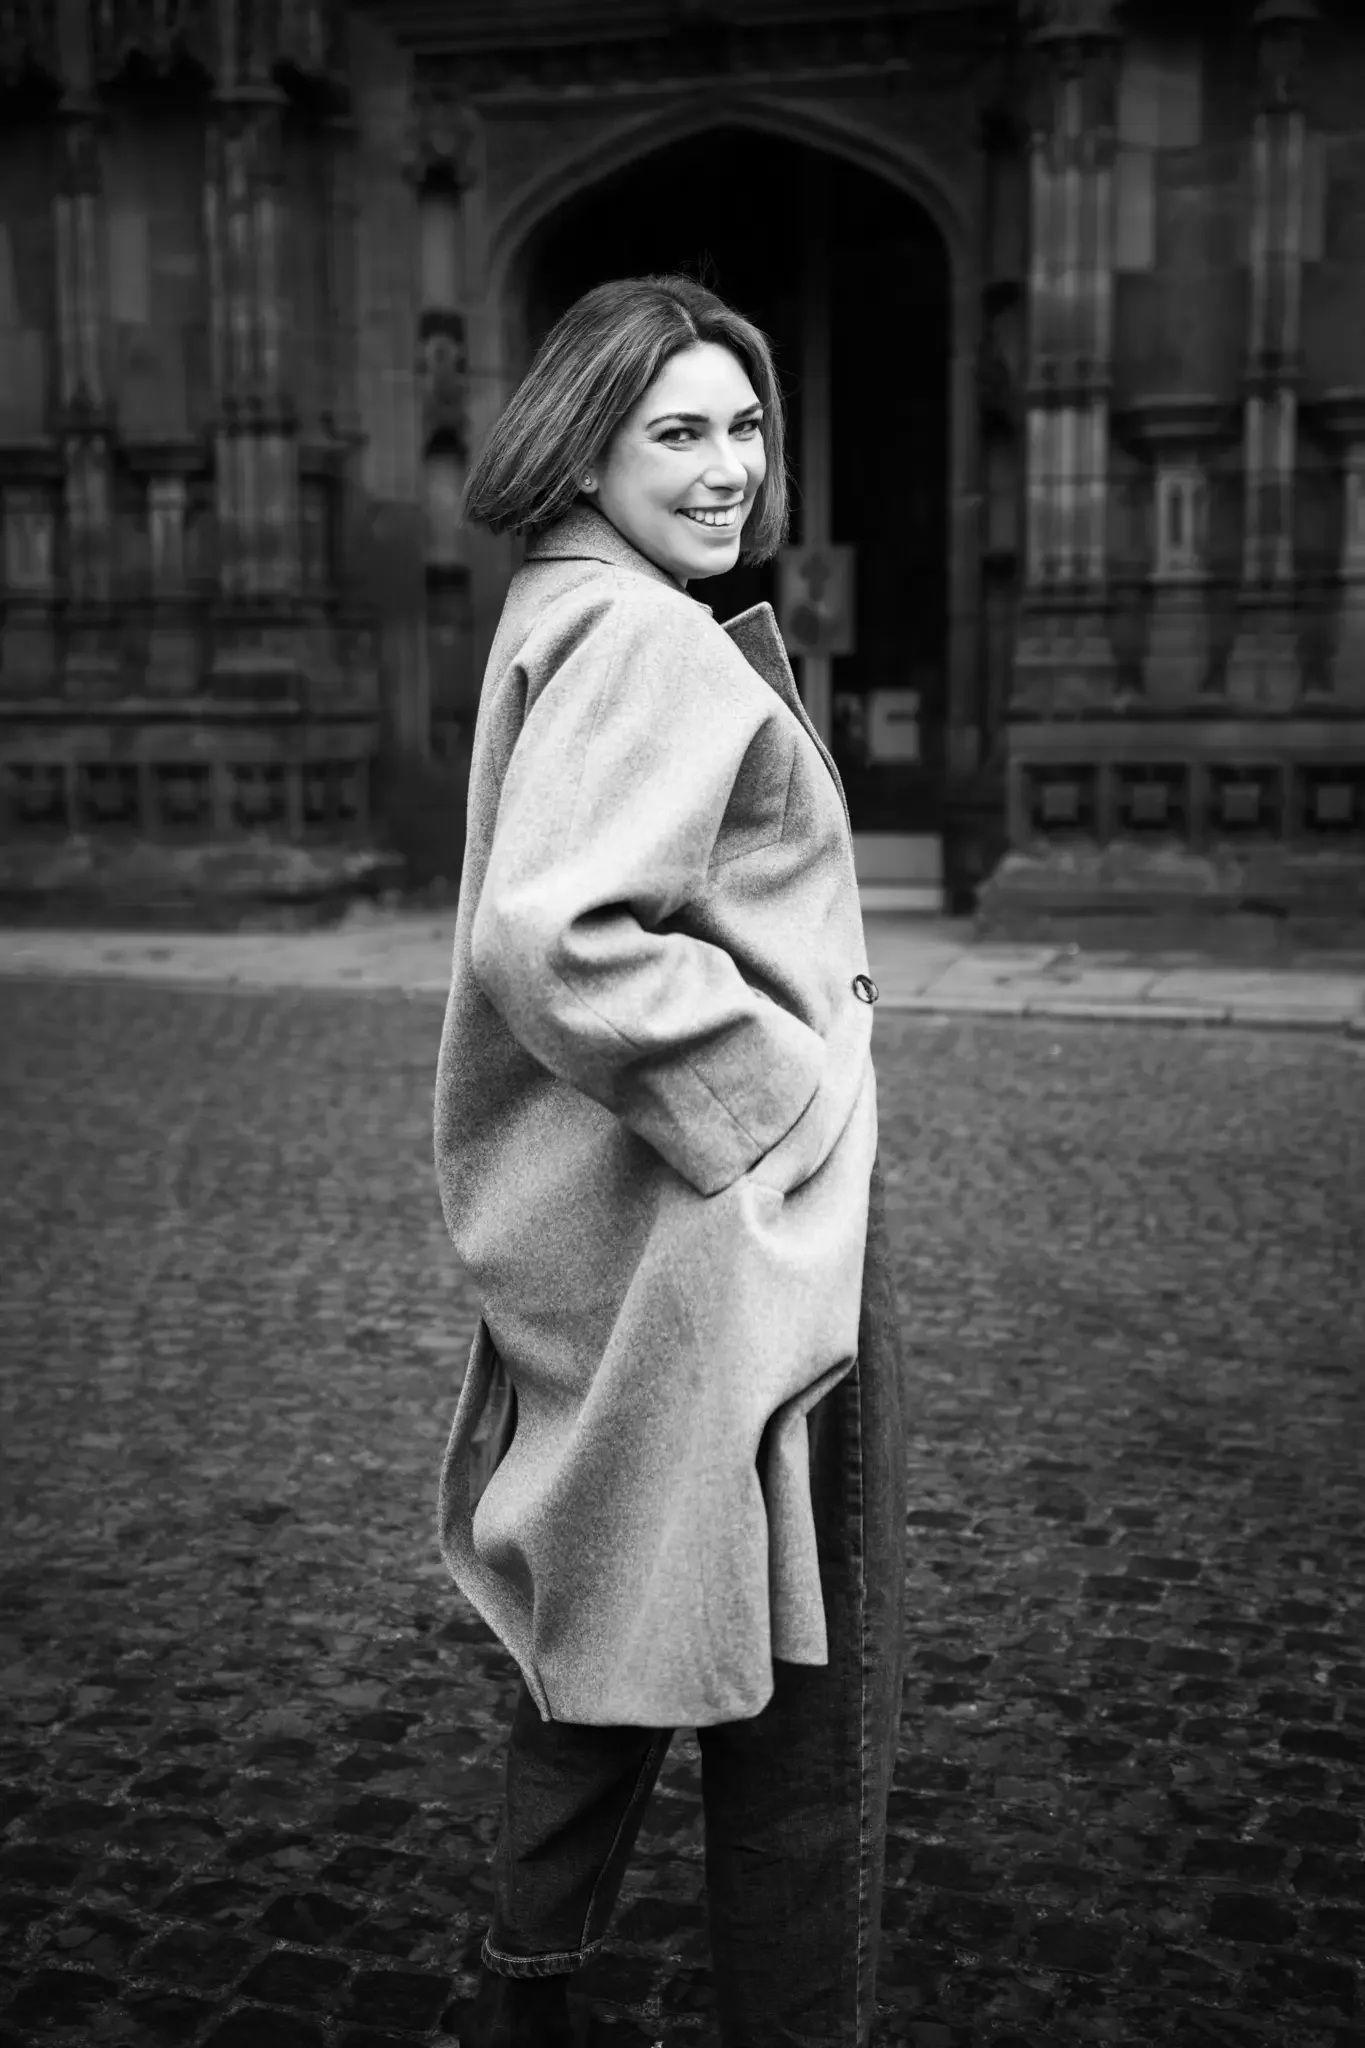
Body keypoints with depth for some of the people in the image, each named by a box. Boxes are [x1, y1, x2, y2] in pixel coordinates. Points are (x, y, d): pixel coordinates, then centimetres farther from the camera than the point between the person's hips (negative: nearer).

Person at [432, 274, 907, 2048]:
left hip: (605, 1230, 11)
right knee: (805, 1699, 3)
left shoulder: (569, 620, 14)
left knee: (617, 1630, 23)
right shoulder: (643, 641, -17)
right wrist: (791, 1087, -20)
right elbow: (554, 937, -31)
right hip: (727, 1227, -11)